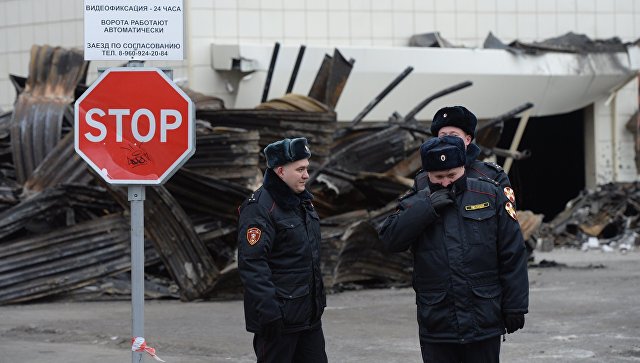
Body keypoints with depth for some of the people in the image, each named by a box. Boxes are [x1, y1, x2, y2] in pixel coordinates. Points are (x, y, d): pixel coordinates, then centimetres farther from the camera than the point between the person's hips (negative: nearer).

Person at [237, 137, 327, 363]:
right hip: (279, 317, -9)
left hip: (309, 315, 9)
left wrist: (319, 299, 23)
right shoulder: (259, 208, -16)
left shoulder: (303, 202, 14)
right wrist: (268, 310, -26)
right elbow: (252, 264, -22)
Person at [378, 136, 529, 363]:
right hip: (436, 325, 1)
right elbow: (390, 239, -13)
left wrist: (515, 307, -1)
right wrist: (428, 208, -18)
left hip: (484, 325, -1)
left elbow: (512, 257, 1)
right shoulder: (415, 205, 6)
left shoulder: (490, 195, 2)